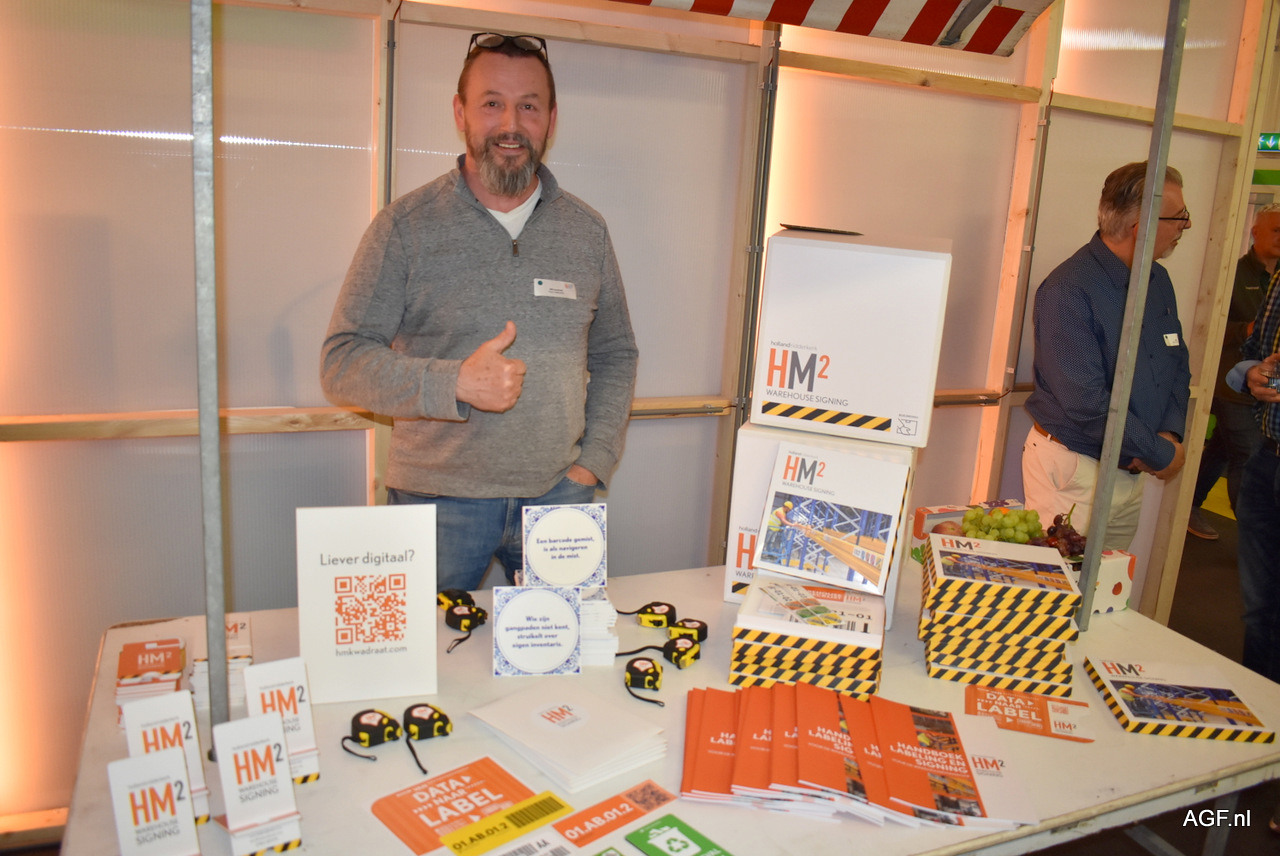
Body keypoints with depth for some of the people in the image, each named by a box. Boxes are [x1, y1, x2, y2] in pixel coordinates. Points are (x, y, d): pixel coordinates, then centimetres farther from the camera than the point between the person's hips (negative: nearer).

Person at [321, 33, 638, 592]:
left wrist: (593, 463, 2)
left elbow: (615, 356, 14)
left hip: (558, 496, 3)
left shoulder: (587, 231, 6)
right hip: (439, 499, -2)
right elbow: (342, 362, -7)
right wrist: (455, 383, -22)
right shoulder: (406, 226, -4)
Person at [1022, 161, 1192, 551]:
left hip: (1131, 472, 8)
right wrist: (1160, 454, -15)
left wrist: (1171, 433, -3)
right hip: (1072, 472, -8)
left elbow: (1179, 365, 15)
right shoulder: (1067, 291, -20)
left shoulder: (1158, 281, 8)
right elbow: (1087, 403, -25)